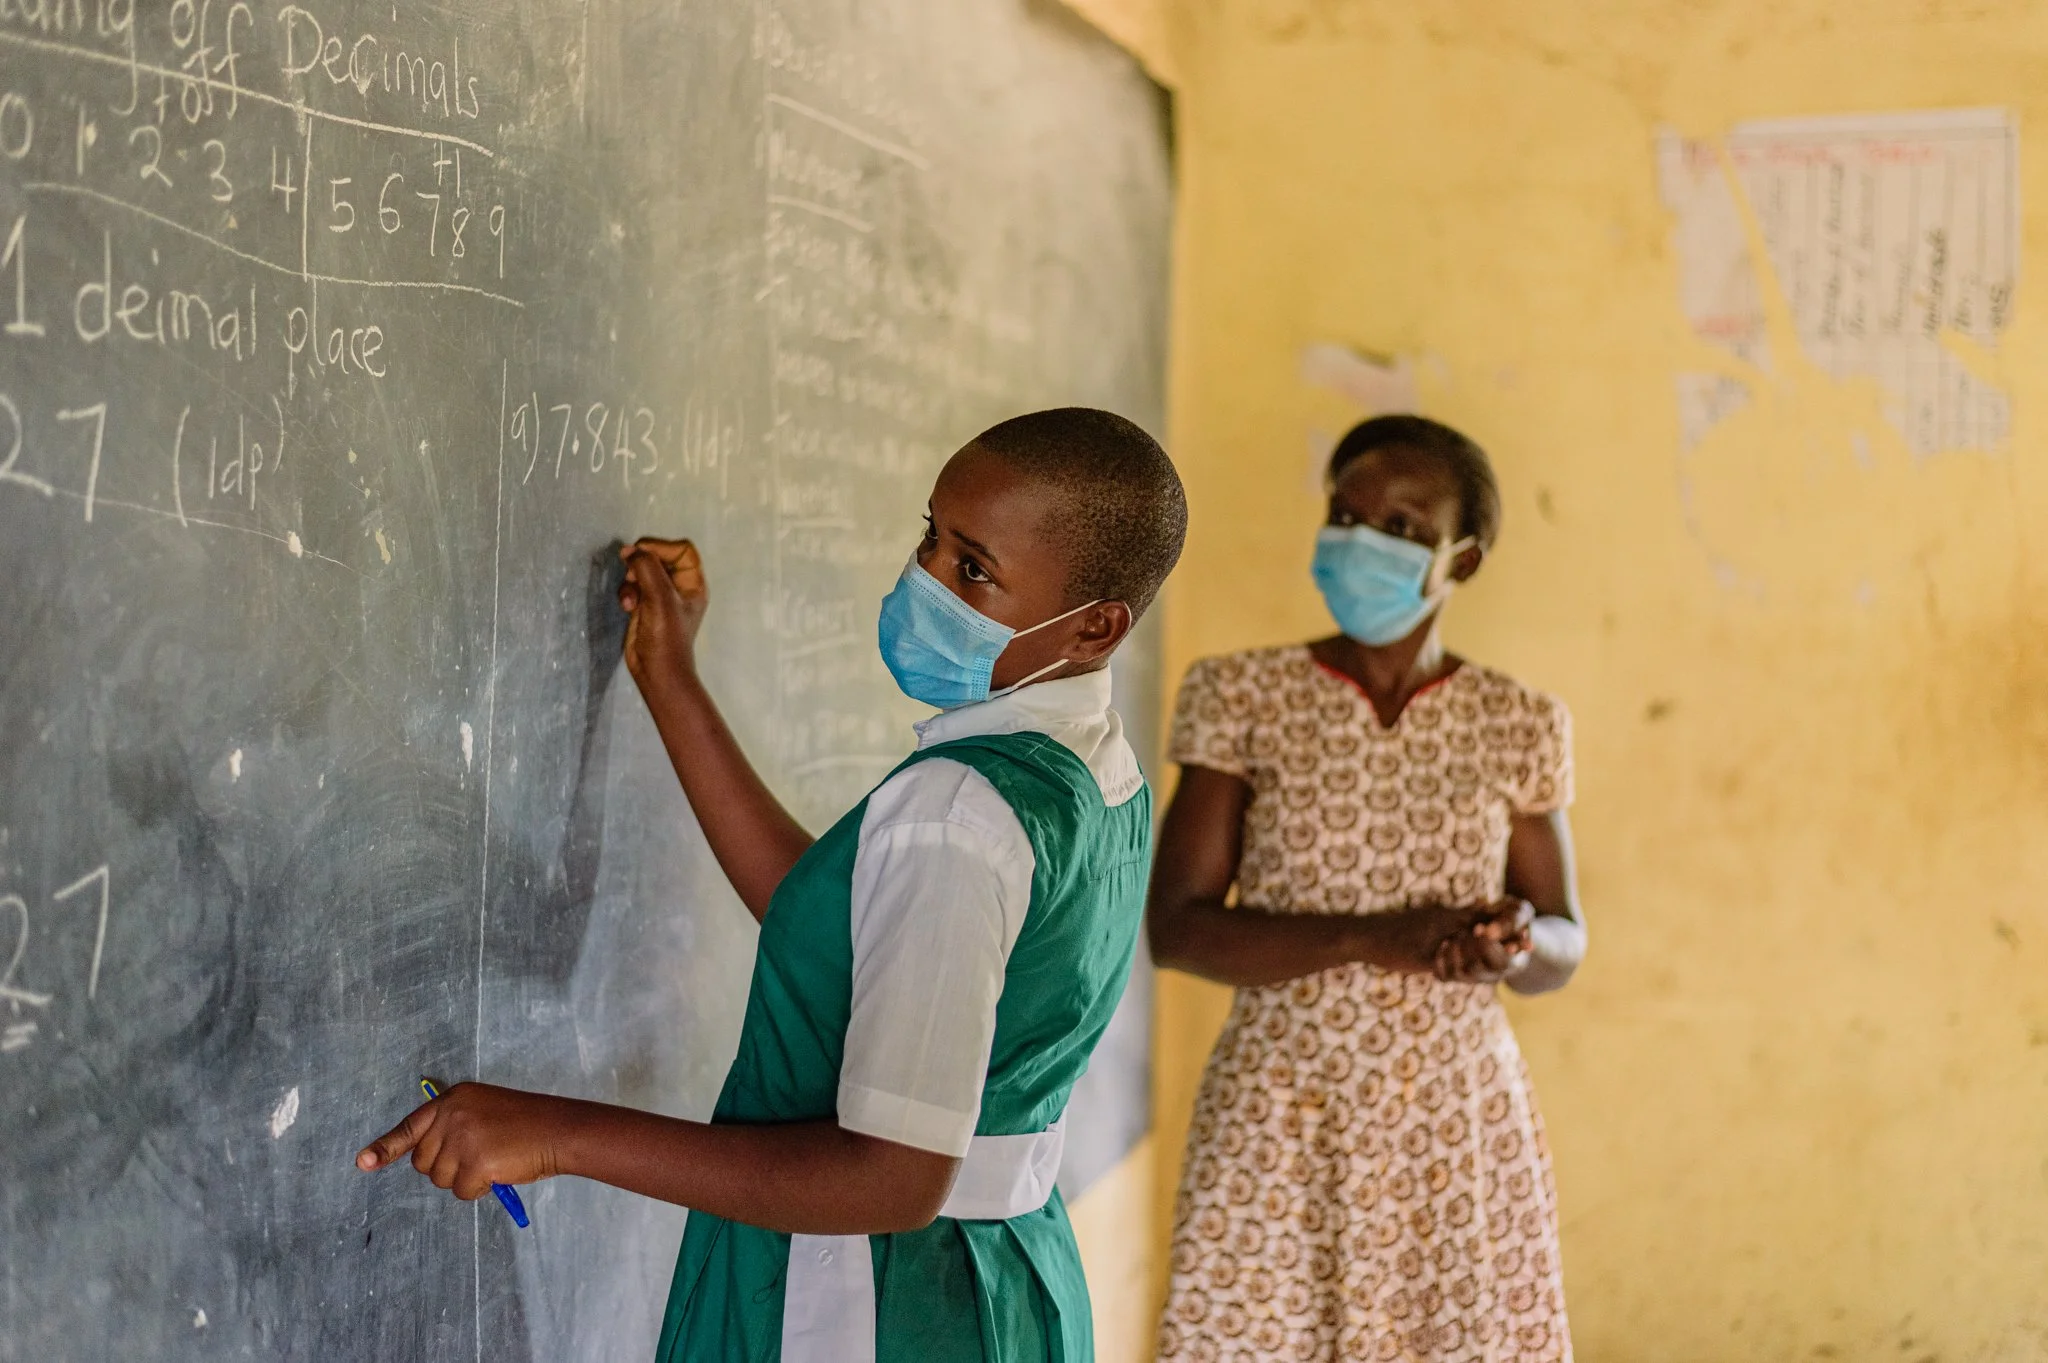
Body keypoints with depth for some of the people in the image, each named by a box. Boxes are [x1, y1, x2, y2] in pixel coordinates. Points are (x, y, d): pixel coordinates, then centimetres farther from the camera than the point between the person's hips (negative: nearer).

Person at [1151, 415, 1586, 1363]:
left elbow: (1563, 945, 10)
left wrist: (1514, 944, -15)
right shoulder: (1243, 699, -2)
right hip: (1277, 1133, -1)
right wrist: (1378, 938, -20)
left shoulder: (1516, 727, 3)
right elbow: (1176, 927, -7)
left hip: (1458, 1127, 2)